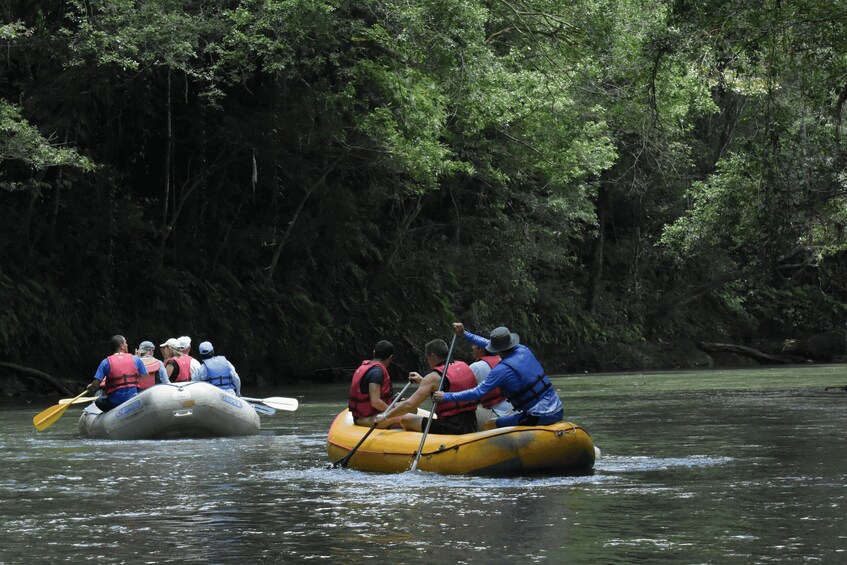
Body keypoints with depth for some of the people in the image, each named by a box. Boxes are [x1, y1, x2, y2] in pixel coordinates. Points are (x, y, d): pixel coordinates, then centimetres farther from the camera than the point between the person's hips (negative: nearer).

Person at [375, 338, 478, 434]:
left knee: (406, 420, 3)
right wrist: (422, 380, 37)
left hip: (450, 429, -8)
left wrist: (385, 416, -2)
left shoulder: (434, 377, -10)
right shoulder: (464, 367, 10)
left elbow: (409, 405, -13)